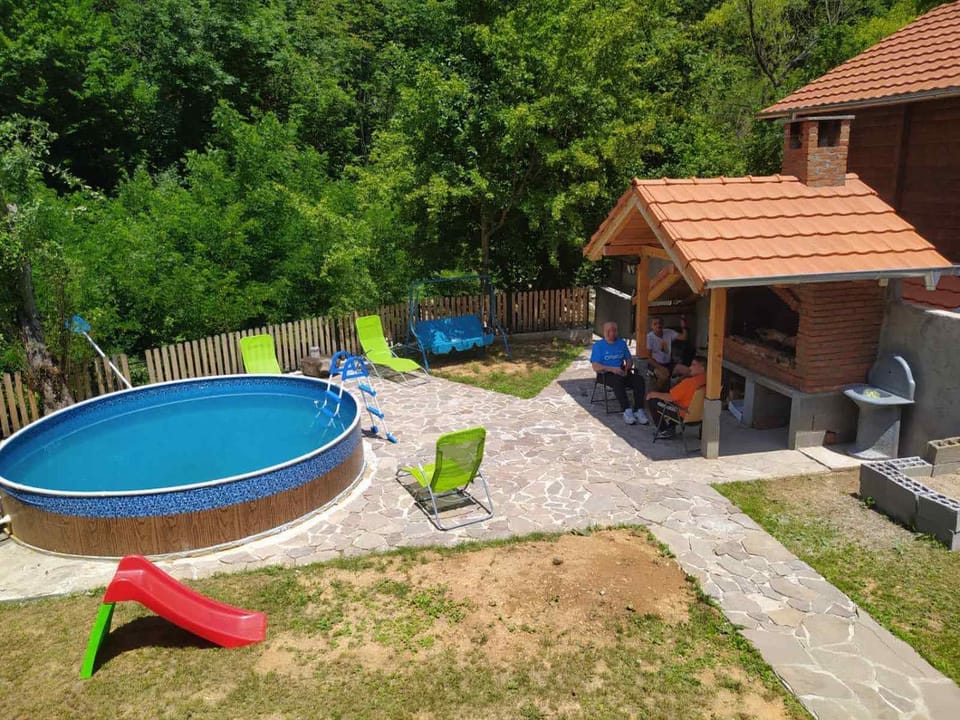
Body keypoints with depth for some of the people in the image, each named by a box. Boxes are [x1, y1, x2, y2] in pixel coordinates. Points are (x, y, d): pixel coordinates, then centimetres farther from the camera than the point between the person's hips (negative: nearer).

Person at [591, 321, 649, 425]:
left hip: (622, 372, 4)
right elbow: (595, 367, -7)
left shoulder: (622, 343, 17)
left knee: (639, 379, -25)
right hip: (607, 374, -4)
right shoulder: (598, 345, 2)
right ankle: (627, 410, -38)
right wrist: (612, 369, -20)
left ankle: (638, 410, -28)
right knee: (618, 380, -38)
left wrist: (626, 368, -5)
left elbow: (629, 360, 18)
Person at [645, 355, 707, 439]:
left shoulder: (690, 382, -28)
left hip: (683, 415, -8)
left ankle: (665, 431, 8)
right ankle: (671, 428, 28)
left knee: (652, 401, 0)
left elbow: (670, 397, -23)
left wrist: (654, 394, -5)